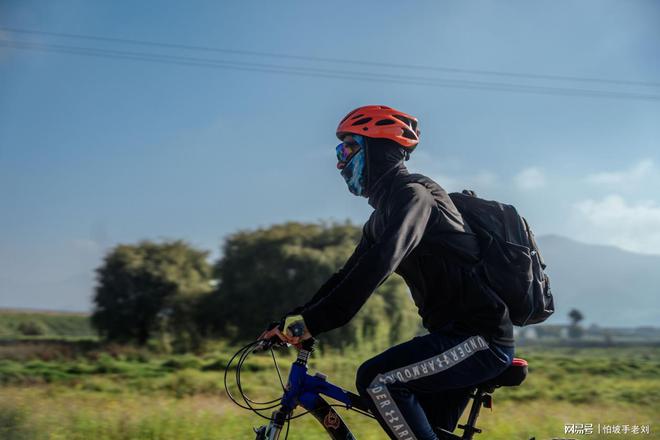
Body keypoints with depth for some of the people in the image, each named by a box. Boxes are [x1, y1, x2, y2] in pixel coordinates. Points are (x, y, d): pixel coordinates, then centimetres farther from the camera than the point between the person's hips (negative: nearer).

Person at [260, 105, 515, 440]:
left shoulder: (412, 193, -13)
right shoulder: (383, 214, 18)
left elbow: (380, 263, -29)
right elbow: (349, 274, 18)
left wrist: (313, 320, -33)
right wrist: (295, 320, 9)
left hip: (480, 337, -10)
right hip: (459, 336, 10)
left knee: (376, 381, -22)